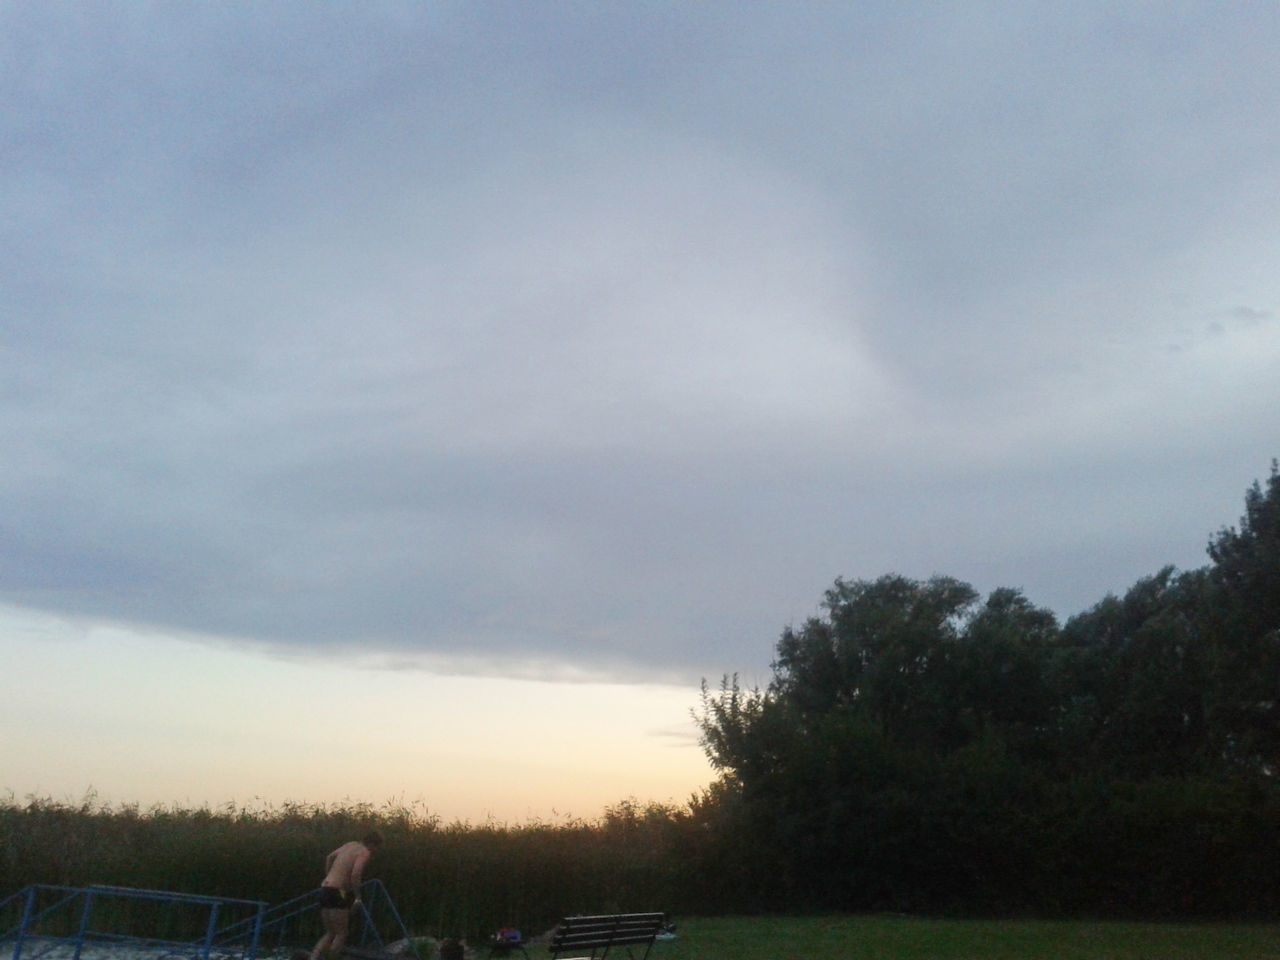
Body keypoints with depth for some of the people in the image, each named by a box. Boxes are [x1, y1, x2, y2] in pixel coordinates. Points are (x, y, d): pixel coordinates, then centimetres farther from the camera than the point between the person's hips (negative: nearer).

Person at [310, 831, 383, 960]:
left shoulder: (350, 844, 18)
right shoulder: (364, 852, -7)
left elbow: (330, 857, 30)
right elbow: (355, 874, -22)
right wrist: (357, 897, -13)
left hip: (324, 888, 8)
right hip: (337, 892, -8)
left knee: (330, 934, 16)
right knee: (341, 935, 0)